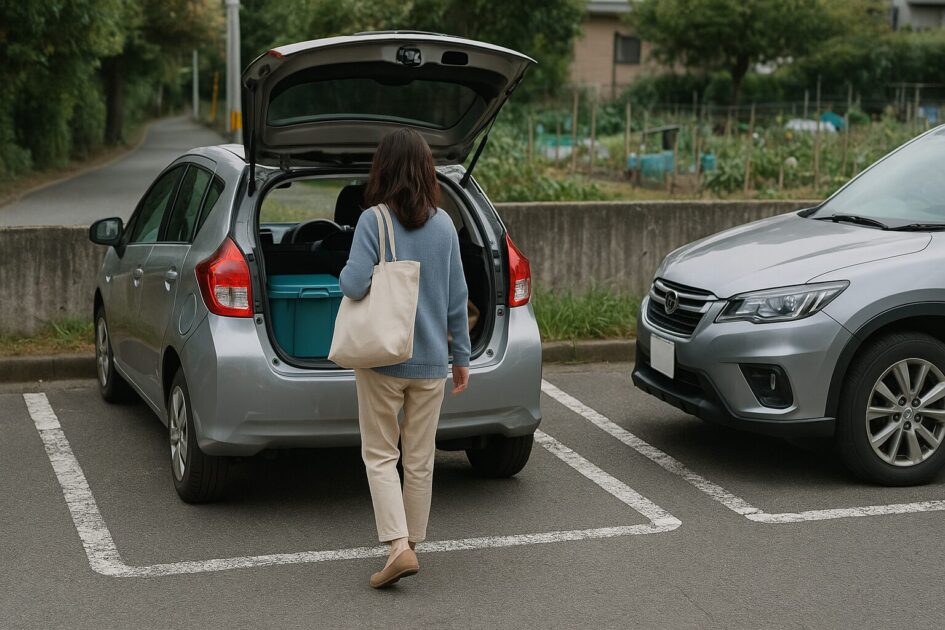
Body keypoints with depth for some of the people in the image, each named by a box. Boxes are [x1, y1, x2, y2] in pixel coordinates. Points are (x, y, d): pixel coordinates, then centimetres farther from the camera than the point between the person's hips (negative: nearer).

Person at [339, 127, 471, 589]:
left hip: (382, 360, -4)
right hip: (431, 361, 4)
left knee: (380, 455, 5)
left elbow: (355, 284, -22)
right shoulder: (444, 225, 0)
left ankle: (399, 546, -7)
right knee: (420, 460, 13)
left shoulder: (373, 221, -13)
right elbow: (457, 297, 4)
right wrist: (462, 356, 12)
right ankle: (412, 544, 24)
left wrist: (343, 274, 2)